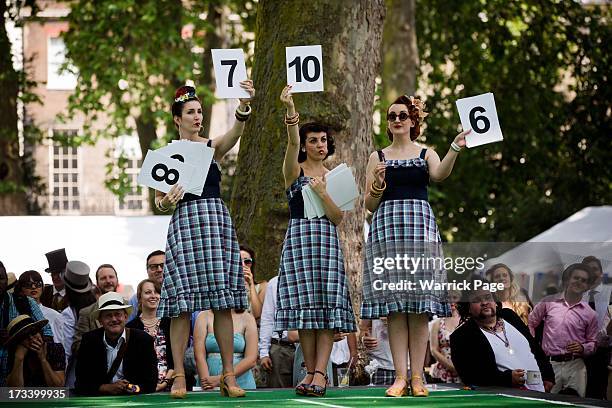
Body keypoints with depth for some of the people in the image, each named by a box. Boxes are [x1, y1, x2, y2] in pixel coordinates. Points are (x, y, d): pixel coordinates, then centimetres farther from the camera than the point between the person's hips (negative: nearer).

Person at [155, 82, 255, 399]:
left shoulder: (212, 147, 9)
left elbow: (235, 132, -13)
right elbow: (158, 202, 11)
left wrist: (244, 105, -31)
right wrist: (167, 200, -13)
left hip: (217, 221, 1)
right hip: (184, 222, -1)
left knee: (223, 301, -3)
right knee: (182, 302, -5)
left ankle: (228, 375, -1)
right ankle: (179, 376, -3)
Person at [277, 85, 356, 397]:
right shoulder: (294, 171, 6)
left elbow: (337, 218, 5)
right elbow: (293, 142, -15)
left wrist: (322, 192, -11)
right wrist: (290, 109, -34)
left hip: (327, 241, 2)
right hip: (298, 238, -2)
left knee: (328, 308, -9)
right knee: (305, 307, -5)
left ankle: (320, 373, -14)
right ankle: (310, 371, 2)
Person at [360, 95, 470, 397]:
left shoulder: (426, 154, 12)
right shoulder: (378, 158, 14)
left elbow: (440, 174, -12)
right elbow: (369, 205, 11)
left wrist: (455, 149, -28)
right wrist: (377, 186, -9)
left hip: (420, 225, -1)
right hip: (387, 225, 1)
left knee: (420, 305, -5)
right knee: (394, 305, -4)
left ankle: (417, 376, -4)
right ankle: (400, 376, -5)